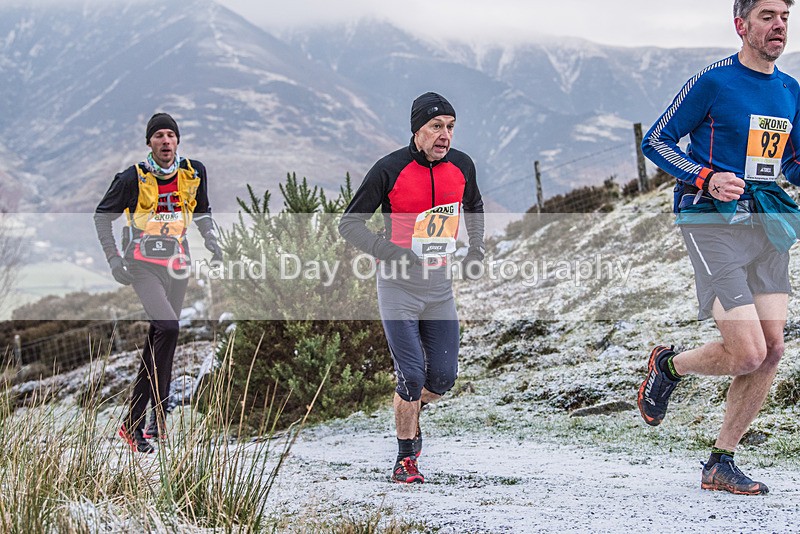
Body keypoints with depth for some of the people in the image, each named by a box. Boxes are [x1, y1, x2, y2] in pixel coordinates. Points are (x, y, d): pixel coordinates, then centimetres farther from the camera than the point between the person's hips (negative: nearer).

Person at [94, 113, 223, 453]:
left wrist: (214, 247, 11)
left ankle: (145, 421, 17)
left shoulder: (194, 173, 3)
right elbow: (103, 215, 2)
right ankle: (132, 424, -19)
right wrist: (114, 260, -5)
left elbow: (202, 212, 21)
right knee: (168, 328, -22)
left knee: (159, 339, 8)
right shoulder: (134, 178, -9)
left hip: (177, 265, 5)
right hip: (142, 265, -5)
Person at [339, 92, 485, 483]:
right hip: (399, 286, -4)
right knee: (412, 377, -8)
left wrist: (475, 251, 11)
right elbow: (349, 224, -8)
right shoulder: (389, 170, -14)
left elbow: (473, 208, 23)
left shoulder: (461, 166, 0)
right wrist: (389, 252, -21)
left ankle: (408, 414, 36)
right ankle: (406, 459, 10)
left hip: (440, 286, 4)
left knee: (443, 378, 3)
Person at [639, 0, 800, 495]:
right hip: (715, 224, -7)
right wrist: (707, 178, -17)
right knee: (747, 353, -14)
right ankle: (668, 366, 18)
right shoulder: (714, 81, -7)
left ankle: (721, 464, 12)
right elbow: (656, 141, -3)